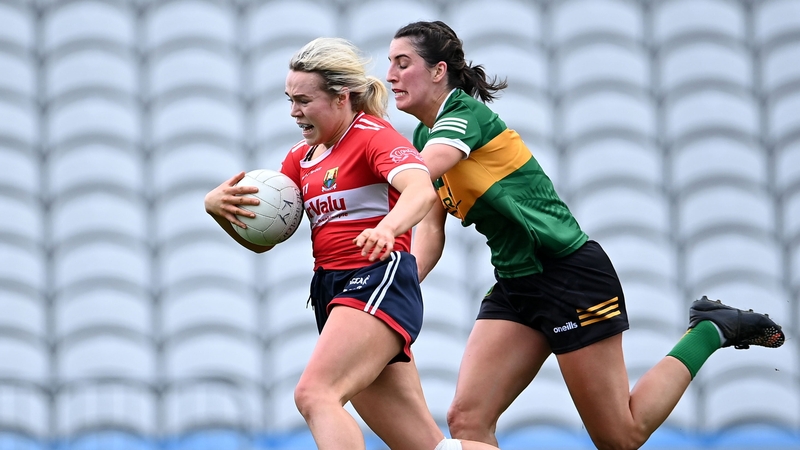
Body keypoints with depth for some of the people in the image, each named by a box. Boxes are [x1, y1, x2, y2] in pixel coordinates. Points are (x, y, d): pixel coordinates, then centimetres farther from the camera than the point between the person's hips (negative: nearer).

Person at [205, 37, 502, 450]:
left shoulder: (372, 134, -5)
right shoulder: (302, 156, 18)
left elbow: (421, 190, -25)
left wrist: (387, 227, -46)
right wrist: (217, 205, -2)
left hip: (378, 281, -8)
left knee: (314, 394, -31)